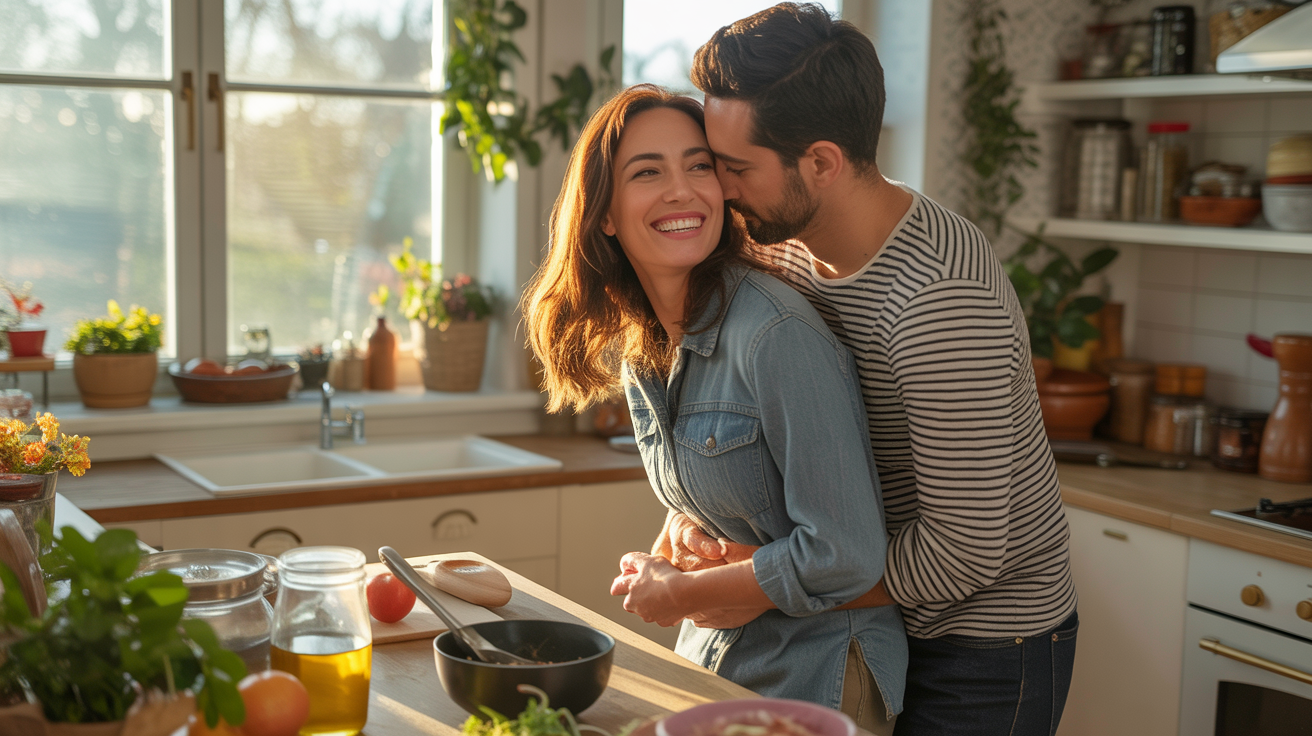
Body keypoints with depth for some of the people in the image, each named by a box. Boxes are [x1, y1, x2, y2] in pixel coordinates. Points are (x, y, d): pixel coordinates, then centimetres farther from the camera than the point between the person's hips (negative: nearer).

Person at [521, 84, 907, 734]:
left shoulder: (778, 334, -24)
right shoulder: (630, 349, 1)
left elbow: (846, 553, -26)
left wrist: (679, 594, -15)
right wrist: (666, 562, -1)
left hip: (813, 678, -7)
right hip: (711, 656, 7)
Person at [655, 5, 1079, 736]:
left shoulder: (941, 298, -31)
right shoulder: (790, 255, -5)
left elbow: (965, 551, -29)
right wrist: (690, 509, -11)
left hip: (989, 653, -7)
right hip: (888, 624, 8)